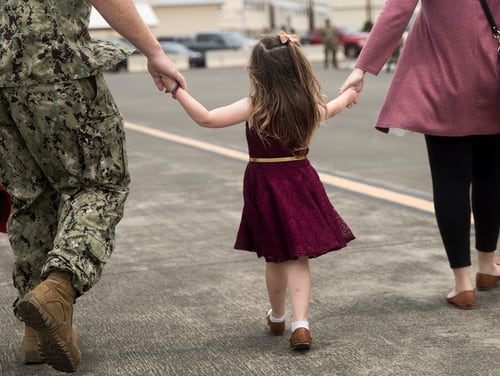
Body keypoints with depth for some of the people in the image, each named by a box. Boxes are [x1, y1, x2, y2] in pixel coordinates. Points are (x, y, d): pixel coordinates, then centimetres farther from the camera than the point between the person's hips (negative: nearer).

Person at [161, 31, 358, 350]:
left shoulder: (255, 107, -16)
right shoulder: (310, 105, -1)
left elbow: (206, 118, -22)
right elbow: (330, 109, 23)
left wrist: (176, 89, -15)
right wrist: (348, 96, 46)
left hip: (265, 186, -2)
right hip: (300, 183, 2)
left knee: (276, 257, 15)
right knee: (298, 257, 6)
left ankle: (277, 318, 36)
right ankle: (300, 324, -10)